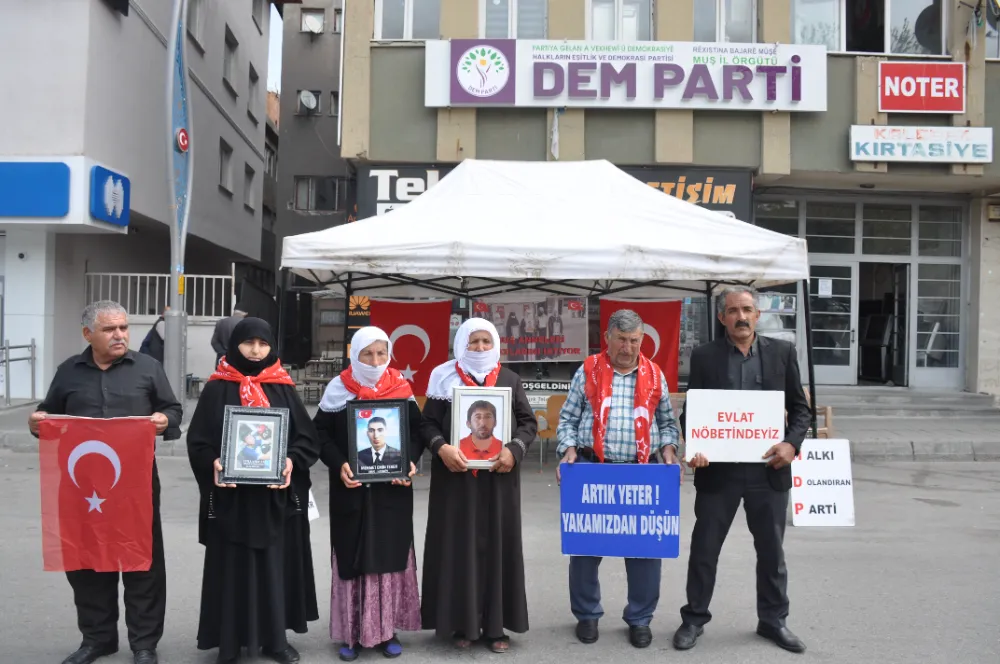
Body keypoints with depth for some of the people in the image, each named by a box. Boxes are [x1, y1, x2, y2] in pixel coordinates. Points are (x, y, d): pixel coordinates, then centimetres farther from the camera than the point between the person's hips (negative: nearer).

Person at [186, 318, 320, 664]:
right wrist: (213, 463, -19)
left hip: (275, 493, 2)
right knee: (233, 565, 4)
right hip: (231, 493, -2)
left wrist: (291, 461, -14)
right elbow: (198, 439, -2)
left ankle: (275, 636, 20)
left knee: (276, 562, 8)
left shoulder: (283, 388, 6)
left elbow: (307, 436, 3)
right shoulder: (217, 389, 1)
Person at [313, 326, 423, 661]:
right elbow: (321, 433, -2)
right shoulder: (338, 390, -1)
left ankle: (387, 629, 16)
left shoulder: (401, 388, 3)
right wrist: (339, 465, -17)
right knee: (353, 558, 3)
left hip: (393, 489, 1)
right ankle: (352, 632, 13)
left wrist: (409, 462, -12)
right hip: (351, 490, -1)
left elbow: (417, 431, 5)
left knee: (390, 555, 5)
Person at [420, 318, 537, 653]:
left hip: (498, 477, 2)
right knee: (458, 546, 2)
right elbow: (428, 422, 0)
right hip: (456, 476, -1)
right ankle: (462, 623, 12)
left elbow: (528, 422, 7)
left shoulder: (508, 379, 7)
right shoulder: (446, 377, 3)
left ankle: (495, 625, 13)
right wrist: (441, 448, -18)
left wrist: (514, 450, -10)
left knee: (498, 544, 4)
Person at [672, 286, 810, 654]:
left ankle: (773, 619, 32)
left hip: (768, 469, 1)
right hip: (718, 469, -1)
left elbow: (800, 407, 5)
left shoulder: (782, 352, 3)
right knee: (704, 549, 9)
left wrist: (792, 444, -12)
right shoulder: (704, 356, 0)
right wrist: (694, 447, -17)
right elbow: (690, 410, 0)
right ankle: (694, 619, 24)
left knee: (771, 550, 14)